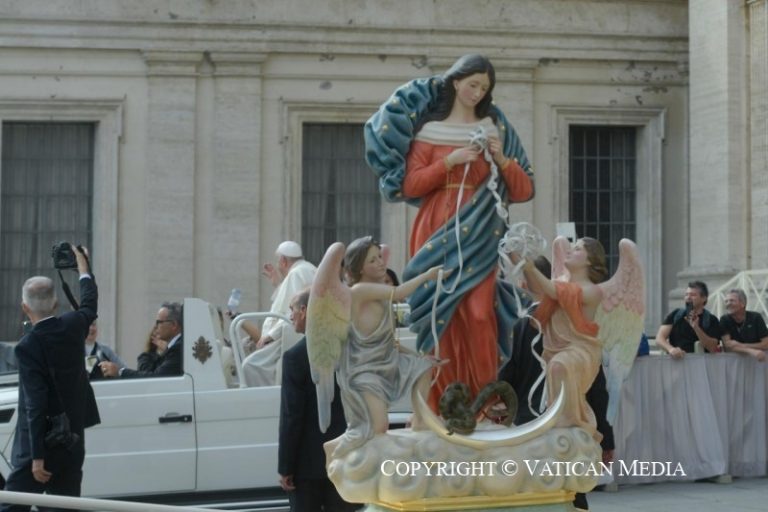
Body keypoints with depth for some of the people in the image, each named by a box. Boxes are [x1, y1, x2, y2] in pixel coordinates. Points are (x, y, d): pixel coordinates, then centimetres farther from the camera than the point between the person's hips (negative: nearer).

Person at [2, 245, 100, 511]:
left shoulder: (28, 345, -18)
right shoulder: (73, 326, 0)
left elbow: (36, 405, -21)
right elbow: (90, 306, 25)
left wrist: (38, 457, -18)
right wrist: (83, 267, 41)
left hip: (41, 442, -6)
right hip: (73, 439, 6)